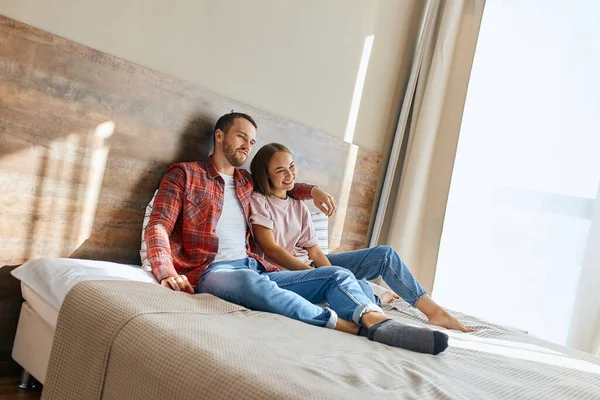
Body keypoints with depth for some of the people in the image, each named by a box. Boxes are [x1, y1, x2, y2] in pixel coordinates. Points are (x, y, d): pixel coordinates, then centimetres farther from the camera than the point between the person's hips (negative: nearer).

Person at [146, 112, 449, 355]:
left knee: (338, 275, -11)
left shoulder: (247, 181, 22)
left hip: (255, 270, 7)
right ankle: (352, 326, -34)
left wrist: (312, 190, 20)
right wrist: (168, 273, -24)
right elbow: (158, 226, -6)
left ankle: (379, 323, -40)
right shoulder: (184, 174, 5)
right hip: (212, 272, -6)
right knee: (251, 281, -42)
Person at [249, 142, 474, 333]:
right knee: (358, 287, -31)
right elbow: (270, 249, -16)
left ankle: (434, 310, 0)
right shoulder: (258, 201, -6)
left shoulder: (298, 205, 14)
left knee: (384, 254, -3)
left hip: (308, 265, 8)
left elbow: (313, 250, 6)